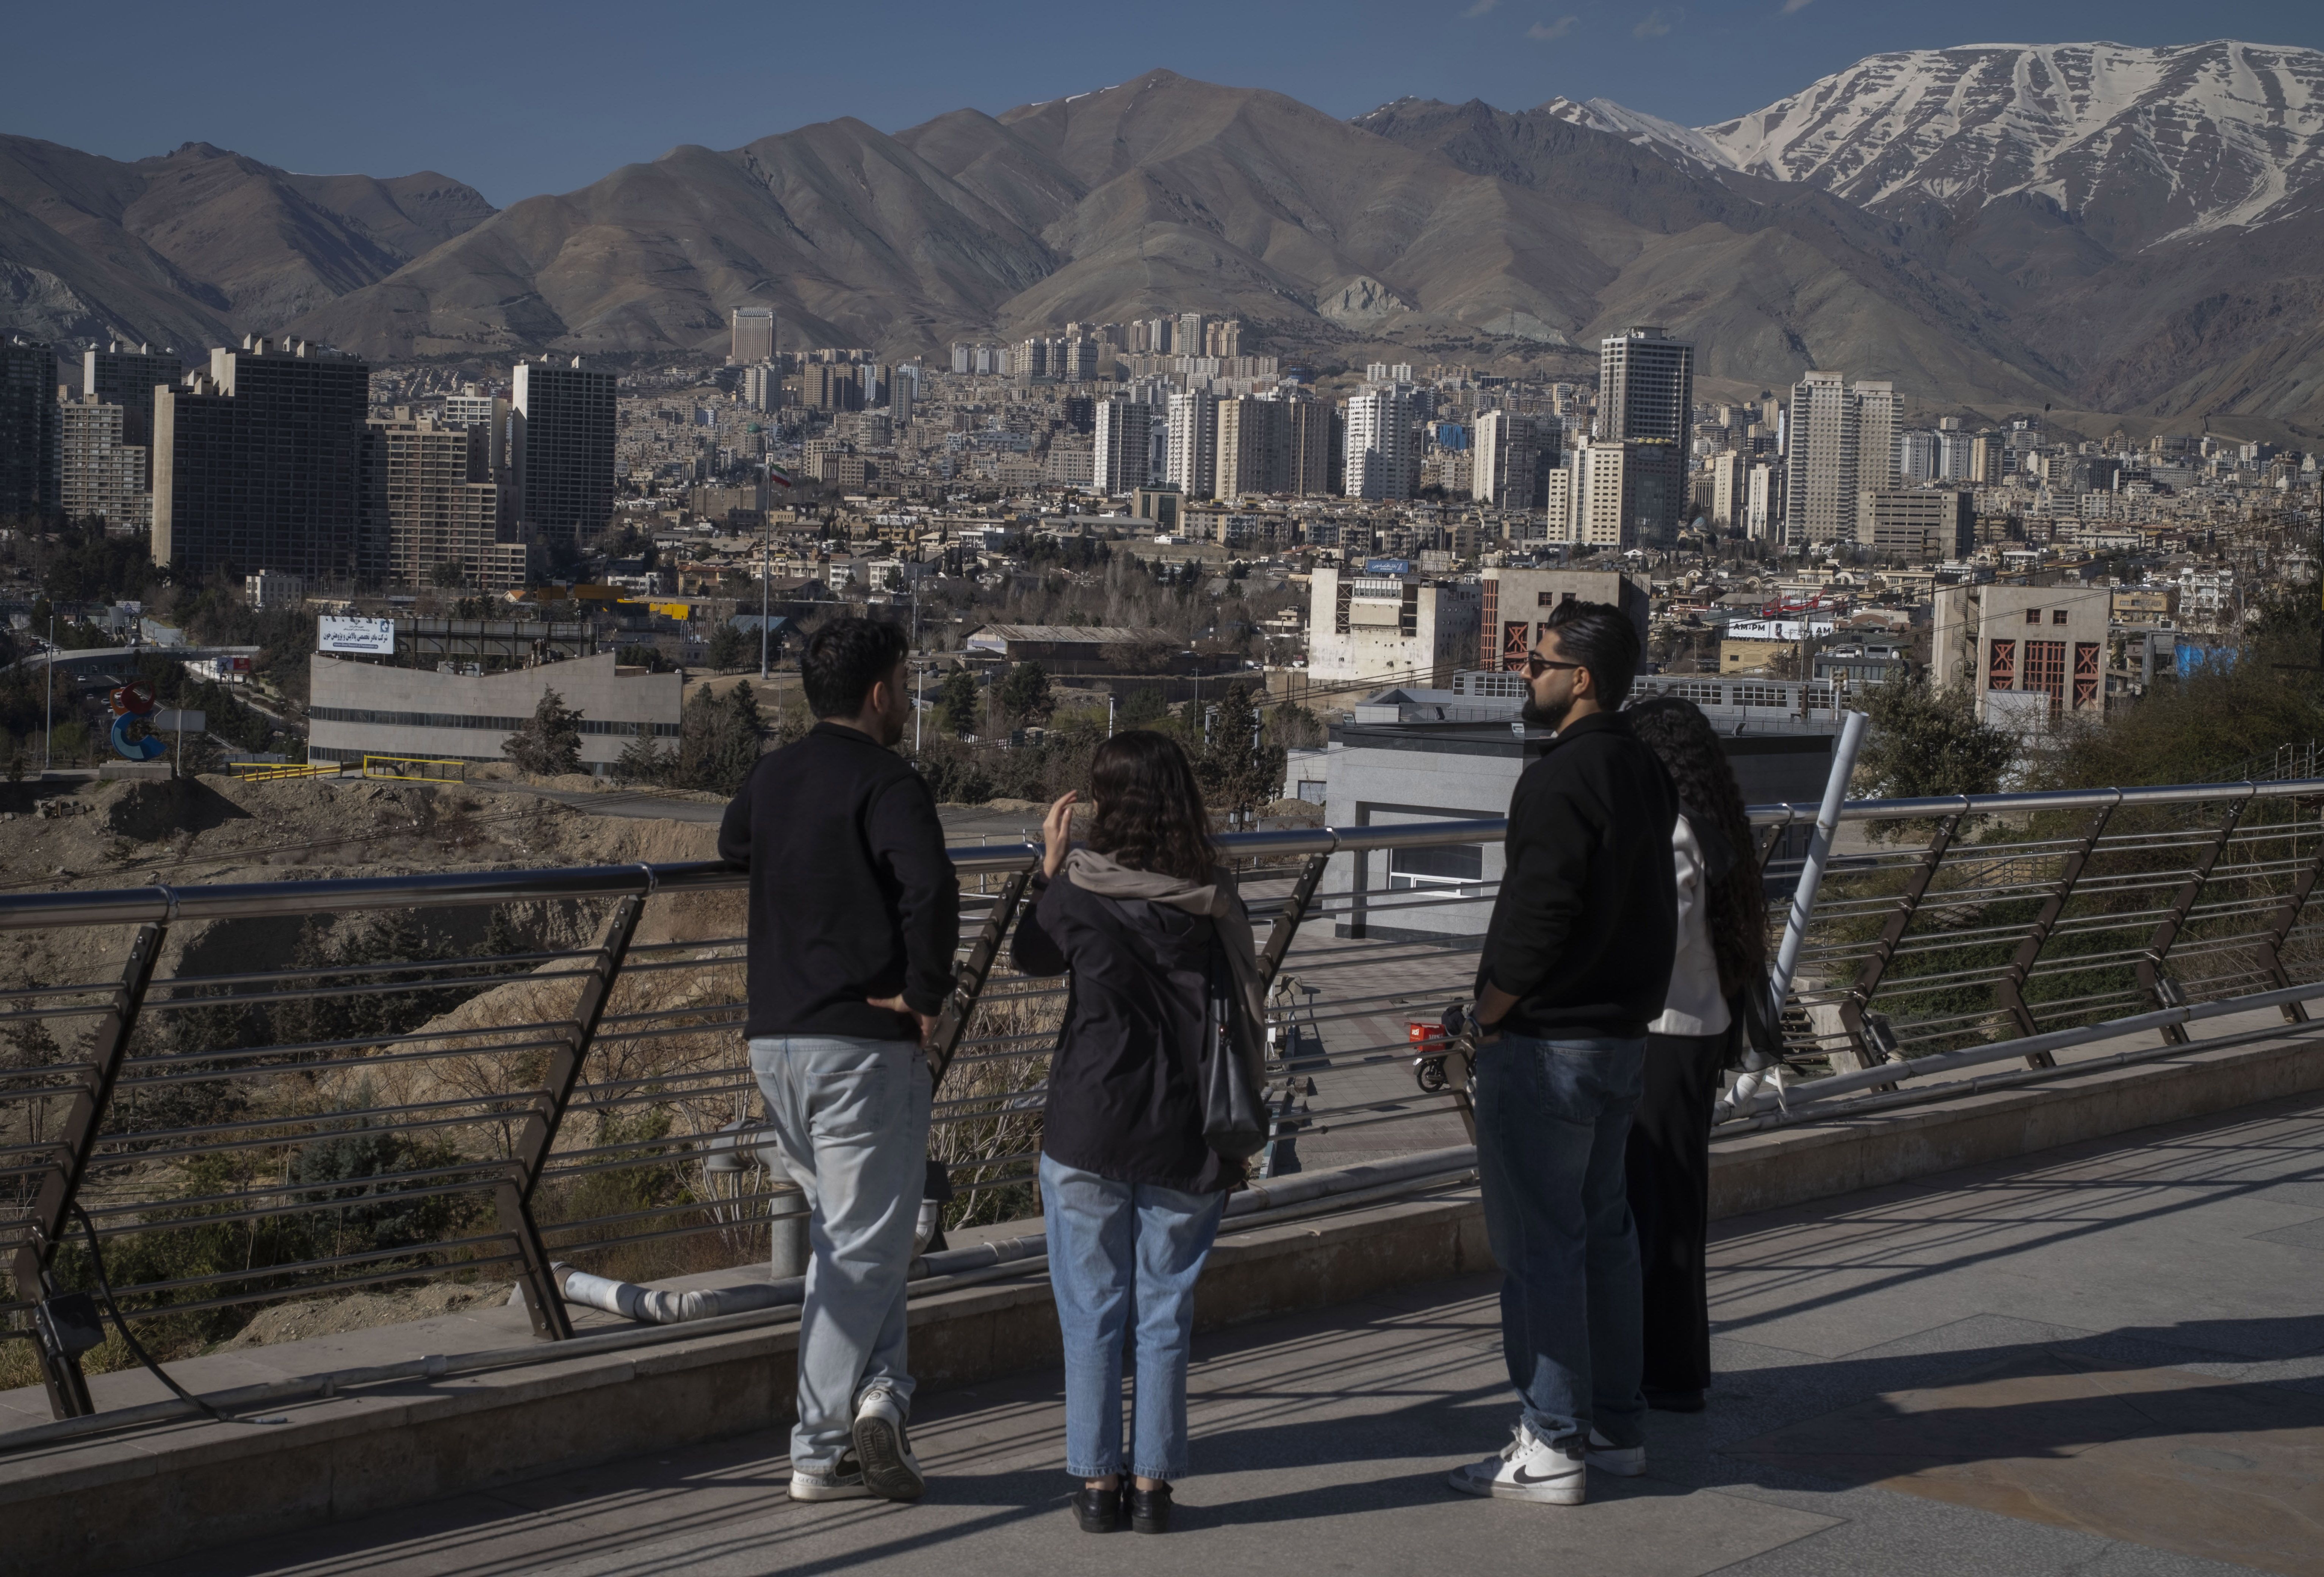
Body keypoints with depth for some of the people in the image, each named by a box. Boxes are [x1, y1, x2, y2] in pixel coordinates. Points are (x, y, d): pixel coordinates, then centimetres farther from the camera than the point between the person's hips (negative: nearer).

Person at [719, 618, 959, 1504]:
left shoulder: (770, 778, 11)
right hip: (862, 1043, -7)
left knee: (841, 1232, 20)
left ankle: (876, 1391, 11)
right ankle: (822, 1450, 1)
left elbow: (730, 850, 33)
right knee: (864, 1247, 0)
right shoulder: (886, 784, -12)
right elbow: (931, 891, -29)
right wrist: (927, 993, -17)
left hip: (774, 1039, 7)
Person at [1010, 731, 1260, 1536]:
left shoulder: (1080, 890, -10)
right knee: (1165, 1313, 10)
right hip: (1182, 1137, 2)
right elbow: (1239, 1006, 1)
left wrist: (1050, 867, 17)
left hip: (1088, 1132, -2)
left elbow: (1033, 957, 8)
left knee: (1092, 1313, 9)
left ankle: (1098, 1482, 13)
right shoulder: (1213, 902, -4)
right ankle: (1153, 1483, 14)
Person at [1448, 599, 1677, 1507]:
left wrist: (1491, 1013, -12)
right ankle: (1617, 1425, 25)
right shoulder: (1644, 772, 10)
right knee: (1603, 1228, 17)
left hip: (1547, 1045, -10)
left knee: (1538, 1242, -2)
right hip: (1622, 1034, 10)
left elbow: (1538, 914, -25)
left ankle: (1550, 1448, 3)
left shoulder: (1559, 779, -20)